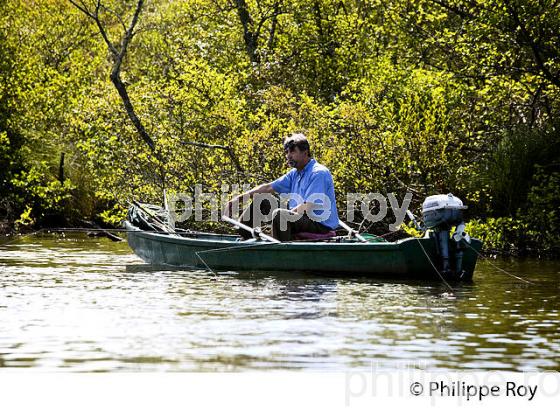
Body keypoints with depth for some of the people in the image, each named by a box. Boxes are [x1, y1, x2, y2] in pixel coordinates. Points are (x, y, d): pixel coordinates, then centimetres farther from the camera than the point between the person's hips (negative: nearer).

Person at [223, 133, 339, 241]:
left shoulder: (319, 173, -15)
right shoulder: (295, 174, 14)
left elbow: (308, 207, -23)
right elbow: (268, 188, 12)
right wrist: (238, 198, 4)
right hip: (301, 218, 9)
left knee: (279, 214, -34)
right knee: (260, 200, 9)